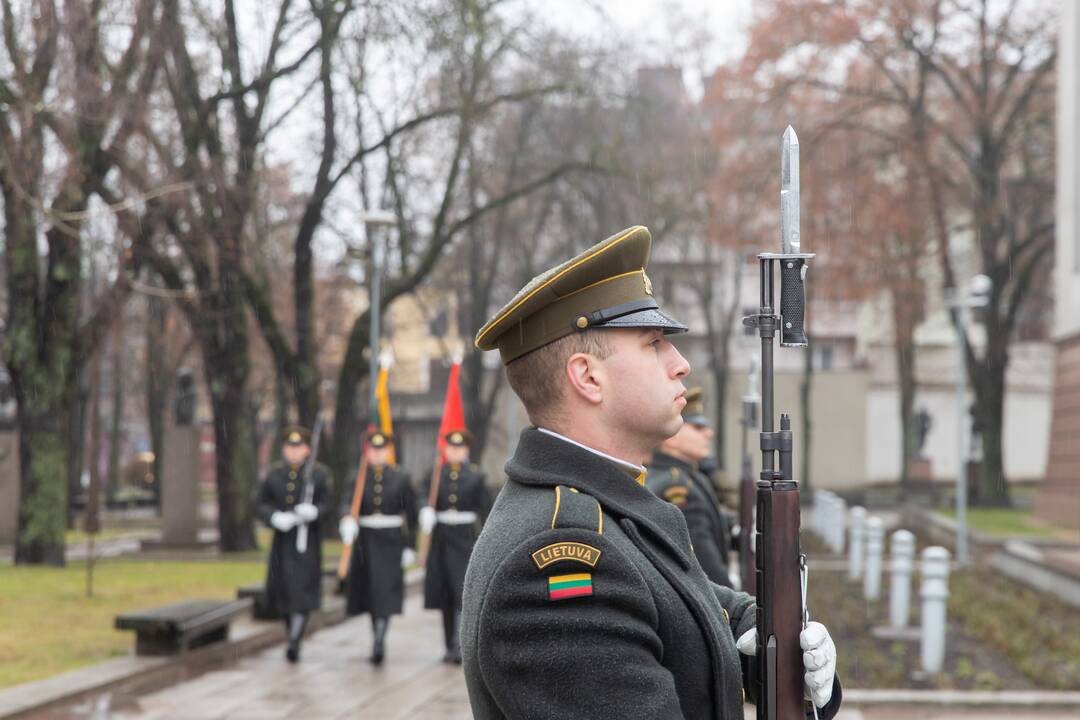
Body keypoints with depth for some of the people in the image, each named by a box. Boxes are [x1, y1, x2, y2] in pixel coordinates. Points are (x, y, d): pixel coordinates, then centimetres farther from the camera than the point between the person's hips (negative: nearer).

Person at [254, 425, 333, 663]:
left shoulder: (319, 474, -2)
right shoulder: (274, 475, 5)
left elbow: (328, 503, -5)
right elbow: (260, 503, 4)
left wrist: (313, 512, -27)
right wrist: (275, 518, -16)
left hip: (308, 538, -3)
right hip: (282, 537, 3)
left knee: (303, 589, -11)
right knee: (281, 588, 7)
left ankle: (294, 642, -14)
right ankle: (291, 631, 31)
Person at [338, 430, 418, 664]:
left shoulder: (400, 478, 3)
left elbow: (411, 514, 5)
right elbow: (348, 503, -13)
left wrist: (410, 547, 3)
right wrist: (347, 522, -35)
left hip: (391, 542, -2)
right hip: (366, 540, 2)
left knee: (385, 591, -14)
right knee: (369, 591, 8)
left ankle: (379, 643, -20)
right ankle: (379, 642, 23)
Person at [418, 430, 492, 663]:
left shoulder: (476, 476, 4)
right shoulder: (435, 474, 8)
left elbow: (485, 511, 5)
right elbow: (425, 500, -4)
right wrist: (426, 513, -27)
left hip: (465, 539, -2)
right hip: (441, 538, 2)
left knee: (463, 590, -14)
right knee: (444, 595, 6)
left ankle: (461, 644, -18)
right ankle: (450, 646, 15)